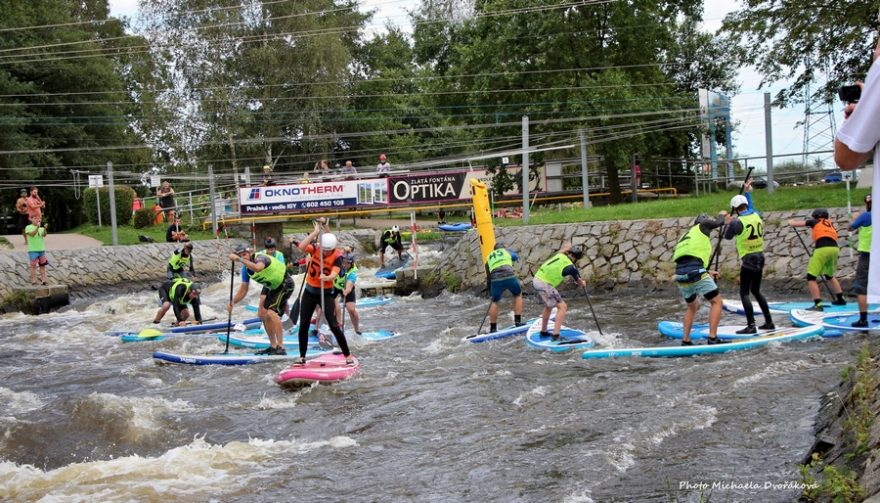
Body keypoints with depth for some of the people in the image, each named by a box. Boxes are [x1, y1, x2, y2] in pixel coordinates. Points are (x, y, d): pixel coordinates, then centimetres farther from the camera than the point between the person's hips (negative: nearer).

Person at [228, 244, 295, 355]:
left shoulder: (260, 257, -27)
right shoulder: (245, 269, -2)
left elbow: (257, 268, -52)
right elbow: (243, 289, 3)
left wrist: (239, 259, -52)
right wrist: (233, 302, -10)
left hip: (285, 284, -9)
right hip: (271, 286, 9)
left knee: (272, 312, -22)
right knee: (262, 314, 8)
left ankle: (281, 347, -23)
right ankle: (273, 346, 19)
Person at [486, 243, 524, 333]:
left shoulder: (489, 257, 28)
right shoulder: (506, 251, 23)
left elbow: (489, 276, 26)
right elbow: (516, 257, 41)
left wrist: (490, 290, 32)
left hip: (495, 279, 2)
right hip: (509, 276, -2)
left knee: (494, 301, 22)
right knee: (518, 295, 24)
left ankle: (493, 328, 21)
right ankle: (518, 321, 20)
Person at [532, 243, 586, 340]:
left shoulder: (560, 255, 7)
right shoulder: (570, 266, -10)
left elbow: (568, 245, 32)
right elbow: (580, 282, 9)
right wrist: (583, 284, 32)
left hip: (536, 279, 8)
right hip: (545, 285, -8)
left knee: (549, 306, 27)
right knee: (562, 307, -3)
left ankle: (543, 332, 37)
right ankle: (555, 335, -10)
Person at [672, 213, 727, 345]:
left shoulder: (686, 237, 32)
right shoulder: (701, 226, 12)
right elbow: (719, 222, 22)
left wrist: (707, 272, 42)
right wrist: (722, 215, 44)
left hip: (680, 273, 7)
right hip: (695, 272, -7)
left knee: (692, 306, 25)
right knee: (716, 302, 4)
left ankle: (685, 340, 18)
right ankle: (712, 338, -5)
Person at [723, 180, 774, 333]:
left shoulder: (737, 222, -13)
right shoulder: (757, 216, 4)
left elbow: (727, 236, 5)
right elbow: (751, 208, 28)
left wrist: (727, 223, 22)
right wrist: (747, 192, 37)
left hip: (748, 260, -7)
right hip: (760, 258, 7)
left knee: (744, 292, -4)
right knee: (756, 291, 18)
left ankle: (751, 325, -11)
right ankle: (769, 322, 20)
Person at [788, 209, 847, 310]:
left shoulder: (814, 222, 17)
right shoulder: (830, 224, 29)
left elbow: (794, 224, 21)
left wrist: (791, 222, 43)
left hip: (822, 249, -6)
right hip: (835, 249, 6)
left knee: (811, 277, -2)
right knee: (829, 275, 30)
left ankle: (818, 305, -12)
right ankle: (840, 299, 35)